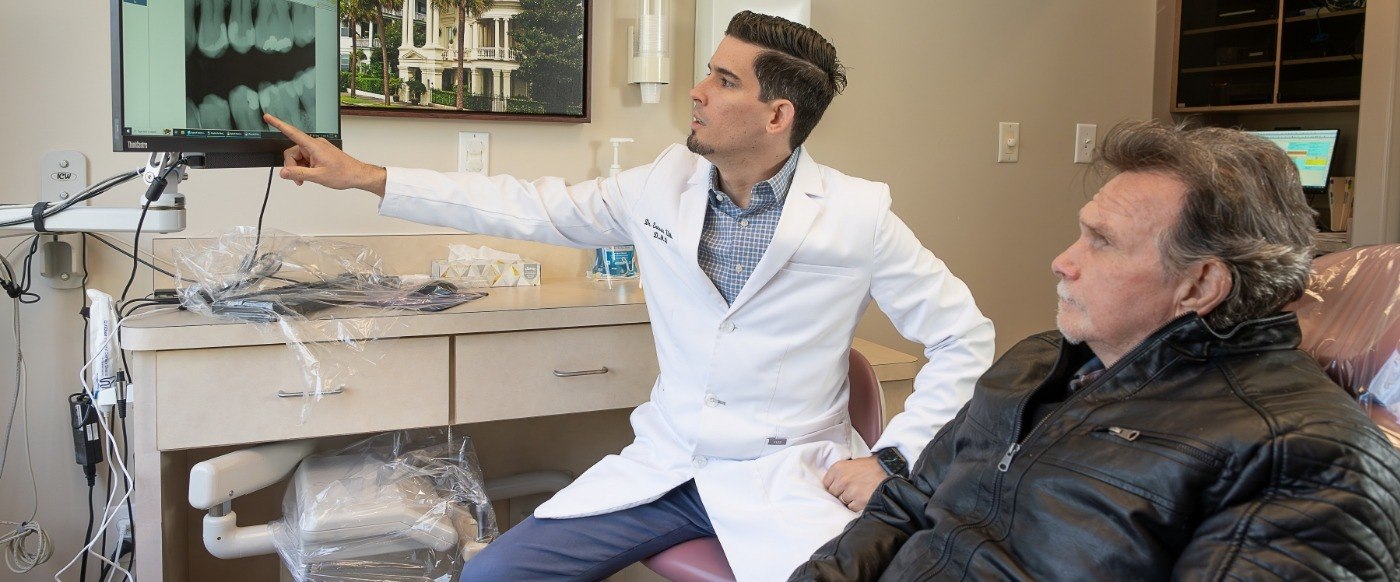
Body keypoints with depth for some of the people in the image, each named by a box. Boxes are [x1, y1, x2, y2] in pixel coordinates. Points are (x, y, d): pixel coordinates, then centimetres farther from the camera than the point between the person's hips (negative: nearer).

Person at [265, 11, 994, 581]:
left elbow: (965, 336, -3)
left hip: (785, 477, -3)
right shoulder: (665, 183, 1)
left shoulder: (858, 214, -10)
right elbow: (531, 208, 6)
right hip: (663, 463, 4)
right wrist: (366, 177, 4)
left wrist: (892, 458, -11)